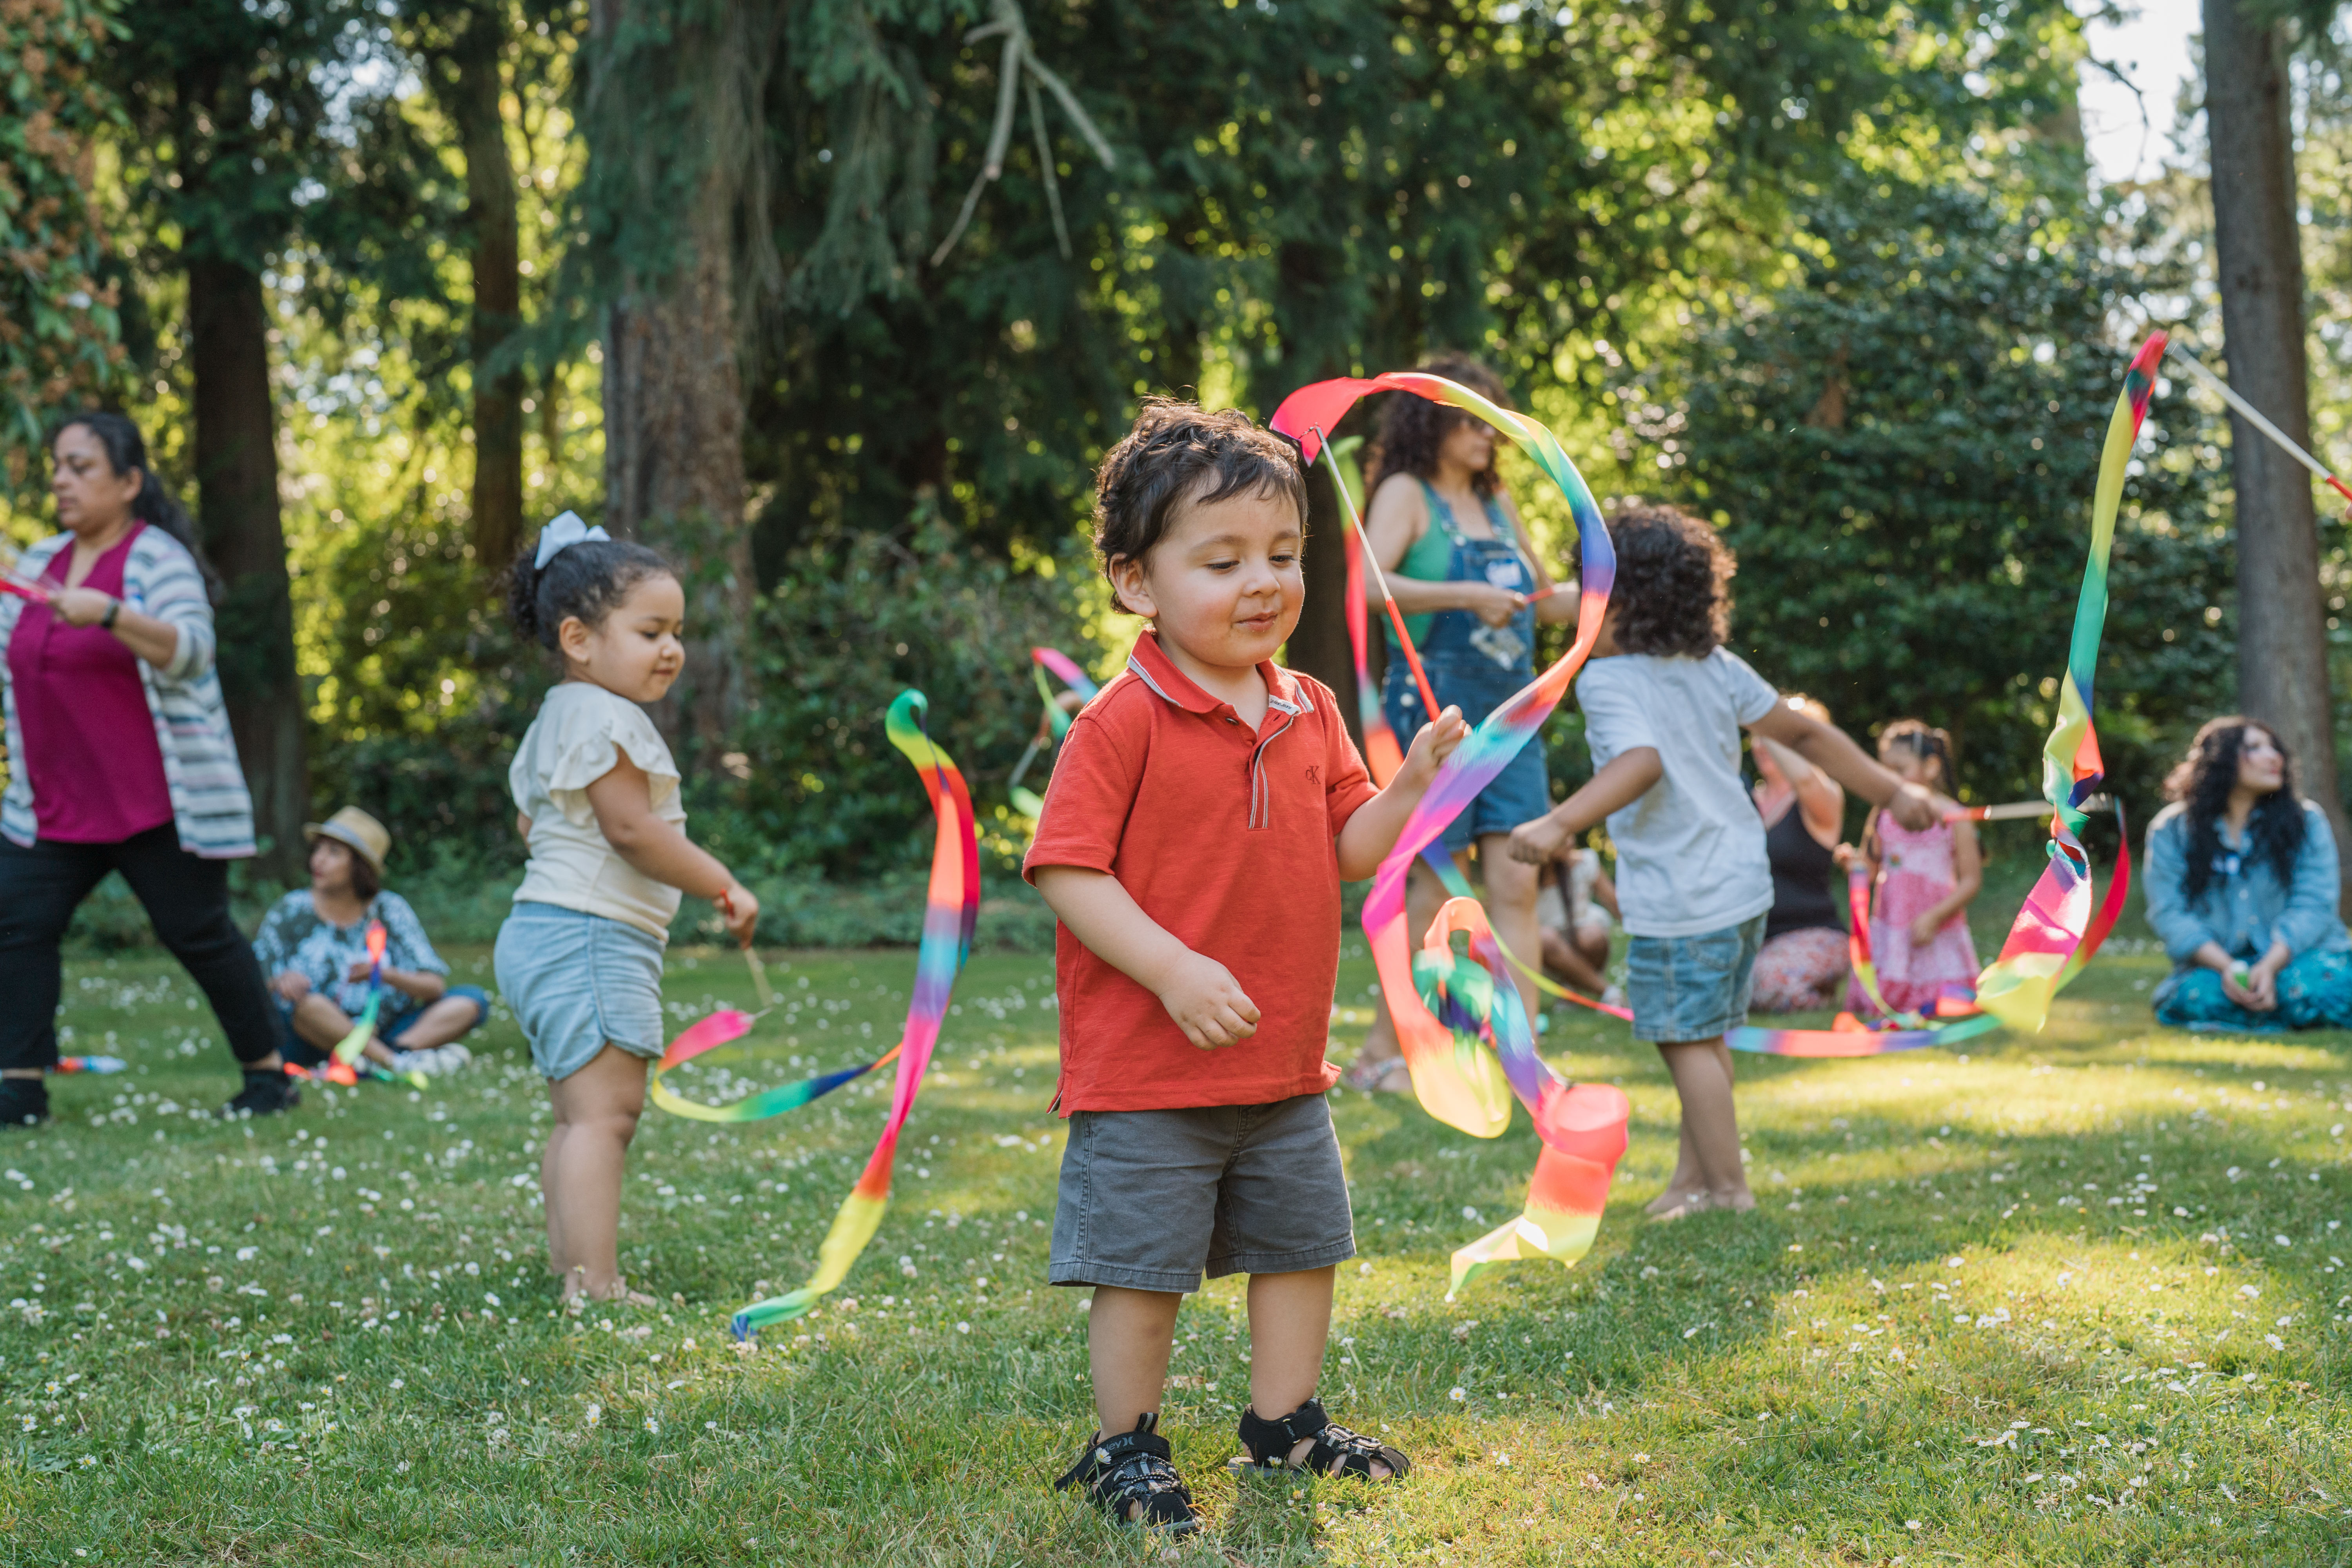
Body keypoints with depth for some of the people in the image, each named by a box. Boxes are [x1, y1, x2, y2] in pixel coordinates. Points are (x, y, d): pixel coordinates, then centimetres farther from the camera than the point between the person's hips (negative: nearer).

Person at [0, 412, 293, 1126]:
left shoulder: (158, 559, -9)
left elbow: (189, 651, -24)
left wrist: (108, 614, -36)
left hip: (156, 802, -7)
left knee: (197, 934, 0)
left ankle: (268, 1073, 14)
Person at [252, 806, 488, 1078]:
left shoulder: (389, 910, 4)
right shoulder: (292, 911, 1)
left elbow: (435, 987, -2)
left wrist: (387, 975, -21)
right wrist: (279, 982, -26)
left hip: (381, 1036, 2)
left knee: (473, 1000, -13)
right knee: (304, 1000, -35)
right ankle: (399, 1062, -36)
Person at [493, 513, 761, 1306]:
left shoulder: (554, 720, 19)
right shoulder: (604, 716, -15)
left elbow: (528, 819, 28)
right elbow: (631, 828, -20)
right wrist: (724, 886, -14)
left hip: (541, 937, 11)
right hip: (591, 938, -11)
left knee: (580, 1119, 16)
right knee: (603, 1113, -13)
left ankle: (569, 1271, 22)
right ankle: (595, 1289, -16)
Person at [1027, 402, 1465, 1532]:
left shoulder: (1309, 712, 7)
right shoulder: (1124, 722, -14)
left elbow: (1347, 849, 11)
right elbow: (1067, 870, -17)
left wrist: (1412, 781, -7)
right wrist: (1174, 969, -25)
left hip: (1284, 1068, 7)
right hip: (1146, 1073, -7)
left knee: (1303, 1246, 17)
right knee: (1142, 1269, 2)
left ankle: (1283, 1421, 34)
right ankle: (1124, 1449, 18)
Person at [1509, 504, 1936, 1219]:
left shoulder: (1606, 680, -15)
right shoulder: (1717, 668, 7)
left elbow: (1643, 761, -33)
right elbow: (1803, 733, 10)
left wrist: (1558, 824, -46)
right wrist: (1893, 792, 18)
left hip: (1678, 899, -8)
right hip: (1742, 879, 8)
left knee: (1688, 1039, 4)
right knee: (1703, 1035, 18)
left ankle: (1728, 1191, 9)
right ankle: (1693, 1176, 28)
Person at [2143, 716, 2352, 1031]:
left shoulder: (2307, 821, 5)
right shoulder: (2170, 831, 3)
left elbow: (2314, 904, -6)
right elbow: (2169, 913, -6)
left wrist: (2270, 967, -22)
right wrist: (2226, 968, -22)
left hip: (2294, 956, 0)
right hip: (2216, 963, 0)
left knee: (2317, 986, -34)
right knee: (2194, 998, -34)